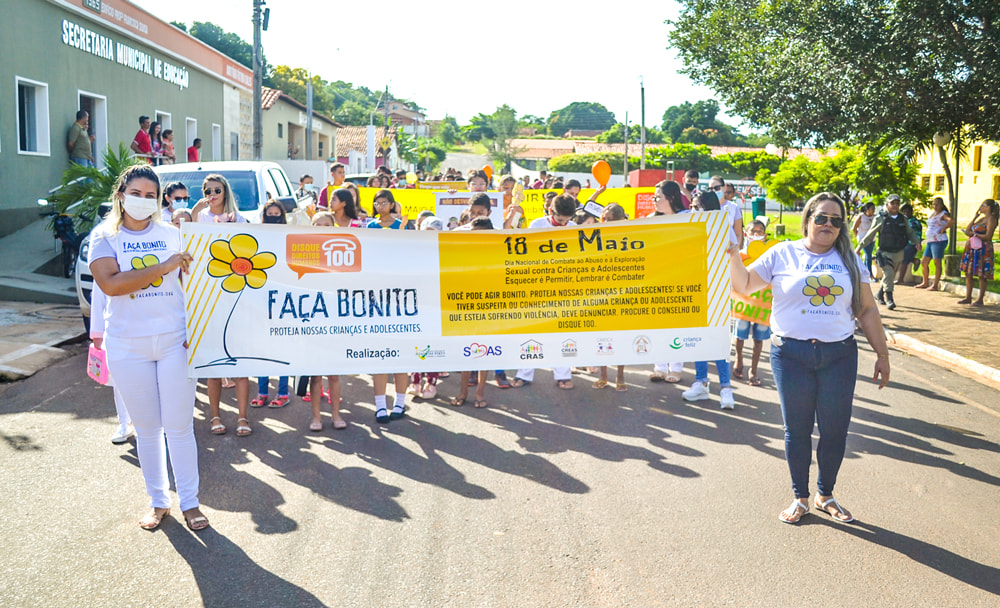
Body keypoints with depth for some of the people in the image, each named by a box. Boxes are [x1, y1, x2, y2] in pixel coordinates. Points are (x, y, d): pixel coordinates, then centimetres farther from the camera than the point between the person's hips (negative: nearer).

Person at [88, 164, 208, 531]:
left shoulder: (172, 235, 5)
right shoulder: (104, 237, 0)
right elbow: (110, 284, -17)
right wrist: (162, 267, -21)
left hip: (174, 342, 0)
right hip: (127, 347, 0)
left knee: (179, 426, 3)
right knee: (146, 428, 11)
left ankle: (190, 502, 15)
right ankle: (157, 501, 25)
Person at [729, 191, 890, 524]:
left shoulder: (849, 260, 10)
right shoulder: (782, 254, 3)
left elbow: (867, 310, 11)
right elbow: (743, 285, 1)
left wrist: (882, 353, 9)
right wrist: (734, 255, -16)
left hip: (839, 355, 2)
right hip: (792, 355, -2)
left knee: (835, 430, 7)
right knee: (797, 430, 7)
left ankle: (825, 495, 27)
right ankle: (800, 497, 23)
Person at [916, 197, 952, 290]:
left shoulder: (943, 214, -8)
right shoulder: (932, 213, 18)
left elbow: (952, 220, -29)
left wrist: (943, 229, -20)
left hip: (939, 241, -9)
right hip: (930, 241, 9)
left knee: (937, 263, -6)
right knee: (924, 263, 10)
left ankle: (935, 285, -5)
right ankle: (925, 283, 21)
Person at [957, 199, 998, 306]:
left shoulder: (991, 219, -7)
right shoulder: (980, 218, 19)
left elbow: (988, 236, -16)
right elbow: (967, 230, 14)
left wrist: (974, 234, -7)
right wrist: (975, 217, 11)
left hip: (983, 249, -9)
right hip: (972, 248, 9)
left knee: (982, 275, -4)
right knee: (968, 273, 8)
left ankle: (980, 299, 0)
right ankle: (968, 298, 14)